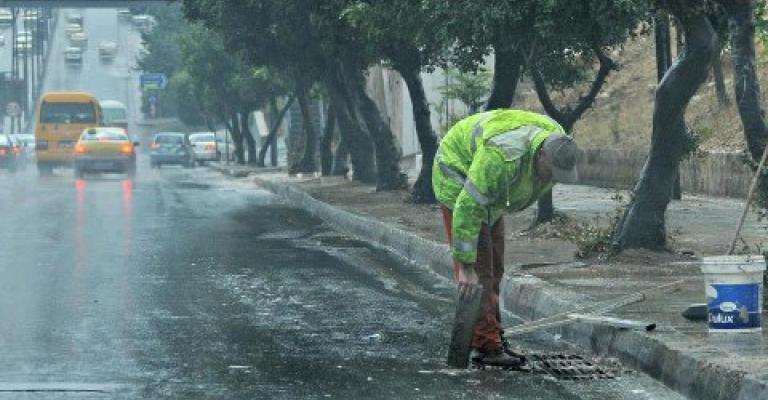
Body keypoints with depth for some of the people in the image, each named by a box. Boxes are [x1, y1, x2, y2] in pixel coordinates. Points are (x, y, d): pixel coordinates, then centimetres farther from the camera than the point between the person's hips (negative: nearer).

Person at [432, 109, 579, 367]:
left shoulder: (555, 142, -17)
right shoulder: (503, 157, -42)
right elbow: (468, 209, -38)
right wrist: (466, 266, -35)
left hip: (489, 190, 8)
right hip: (458, 179, -8)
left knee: (493, 268, 7)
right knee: (478, 268, -12)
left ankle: (491, 340, 12)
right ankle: (486, 346, -11)